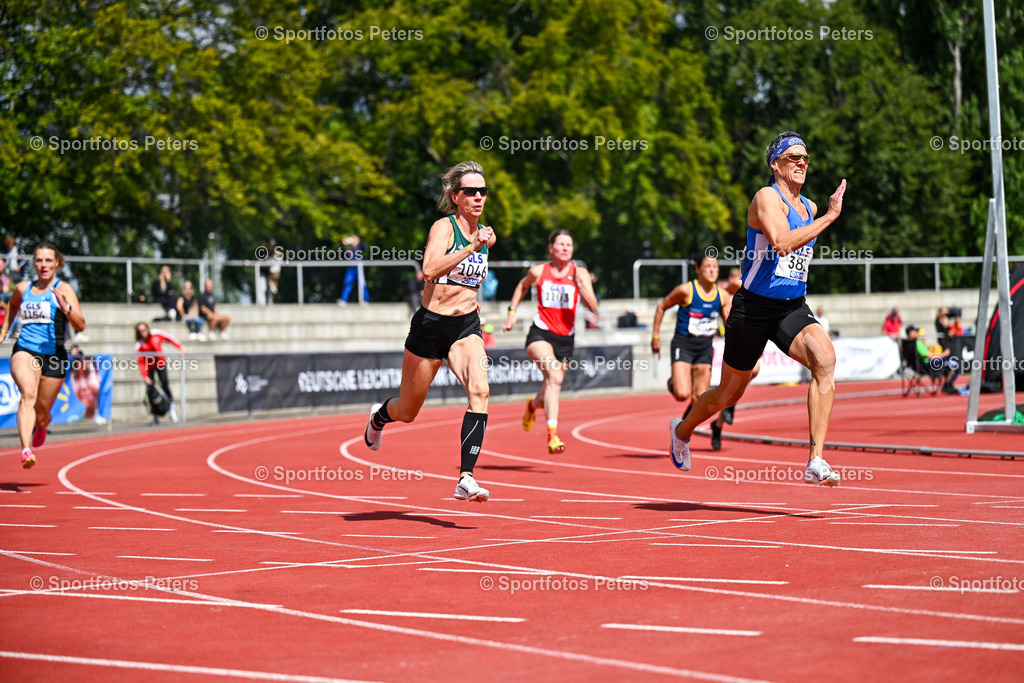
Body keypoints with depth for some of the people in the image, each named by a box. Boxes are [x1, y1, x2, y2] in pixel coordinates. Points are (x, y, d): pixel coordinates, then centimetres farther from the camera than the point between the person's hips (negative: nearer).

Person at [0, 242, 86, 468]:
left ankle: (40, 428, 46)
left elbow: (80, 325, -12)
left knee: (41, 414, 7)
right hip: (25, 351, 1)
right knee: (28, 394, -28)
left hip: (53, 355, -1)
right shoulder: (23, 289, 11)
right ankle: (26, 450, -42)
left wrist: (66, 308, -28)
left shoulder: (63, 290, -1)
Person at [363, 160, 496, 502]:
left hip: (466, 327, 4)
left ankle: (466, 479, -28)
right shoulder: (444, 227, -12)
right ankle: (378, 416, 51)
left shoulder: (484, 234, 8)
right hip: (431, 325, -4)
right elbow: (430, 270, -31)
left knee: (480, 391, -25)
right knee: (407, 412, 12)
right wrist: (471, 247, -35)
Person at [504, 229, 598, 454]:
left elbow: (593, 307, -11)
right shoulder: (538, 271, -1)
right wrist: (512, 312, 16)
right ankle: (552, 434, -35)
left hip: (565, 339, 3)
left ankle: (533, 404, 54)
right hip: (540, 334, -3)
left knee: (551, 389, 14)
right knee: (554, 376, -30)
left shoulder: (580, 273, -2)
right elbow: (522, 286, 22)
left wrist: (581, 287, -25)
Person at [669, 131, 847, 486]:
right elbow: (782, 242, -31)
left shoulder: (809, 208, 11)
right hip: (754, 307, -5)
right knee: (729, 393, 11)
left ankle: (816, 461, -29)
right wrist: (830, 216, -29)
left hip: (793, 309, 5)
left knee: (825, 358, -26)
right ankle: (682, 430, 45)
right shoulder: (767, 197, -13)